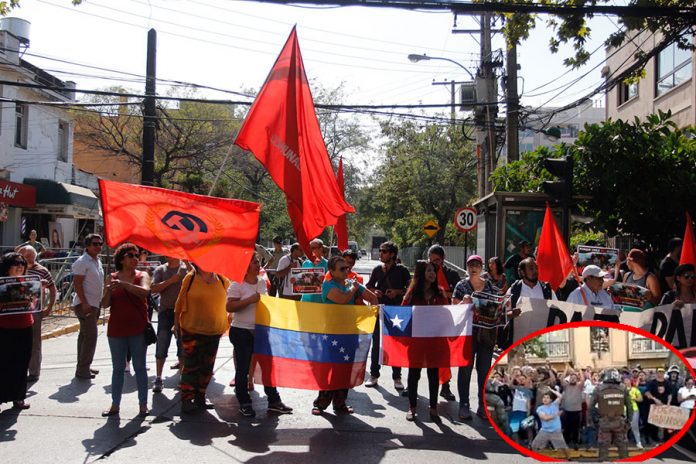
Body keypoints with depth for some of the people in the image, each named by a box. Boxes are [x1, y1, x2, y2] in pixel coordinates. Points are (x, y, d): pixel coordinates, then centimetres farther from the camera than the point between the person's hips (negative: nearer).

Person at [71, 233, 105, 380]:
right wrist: (84, 303, -23)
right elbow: (77, 283, -17)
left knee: (85, 335, 14)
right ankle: (82, 369, -5)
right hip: (85, 304, -9)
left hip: (94, 304, 9)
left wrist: (100, 303, 20)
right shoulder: (82, 262, -12)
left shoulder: (98, 261, 15)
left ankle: (84, 367, 21)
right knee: (90, 336, -11)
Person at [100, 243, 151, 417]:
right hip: (116, 330, 2)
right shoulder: (112, 278, 3)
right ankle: (115, 404, 18)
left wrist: (123, 284, -30)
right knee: (118, 368, 10)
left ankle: (143, 404, 14)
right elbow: (104, 304, 0)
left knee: (140, 367, 6)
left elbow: (144, 291, -24)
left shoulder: (142, 276, -2)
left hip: (138, 329, -2)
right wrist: (109, 291, -19)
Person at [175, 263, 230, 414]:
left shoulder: (222, 280, 0)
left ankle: (200, 398, 28)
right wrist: (176, 323, 1)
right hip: (192, 330, -4)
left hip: (214, 331, 4)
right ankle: (186, 401, 9)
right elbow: (180, 302, -1)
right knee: (191, 367, -1)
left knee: (207, 367, 14)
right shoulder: (190, 278, -7)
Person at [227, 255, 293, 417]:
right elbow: (229, 307, -21)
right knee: (243, 368, 4)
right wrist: (250, 300, -26)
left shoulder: (262, 282, 9)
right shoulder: (237, 285, -11)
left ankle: (274, 401, 17)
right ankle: (244, 404, 17)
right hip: (241, 331, -6)